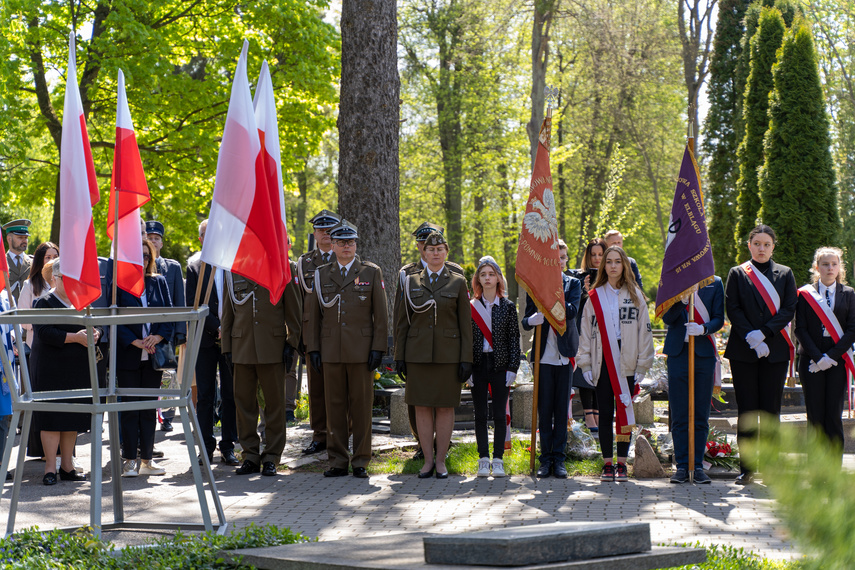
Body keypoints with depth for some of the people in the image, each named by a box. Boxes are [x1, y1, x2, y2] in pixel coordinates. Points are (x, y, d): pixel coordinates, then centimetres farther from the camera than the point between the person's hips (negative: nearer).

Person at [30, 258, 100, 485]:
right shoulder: (45, 303, -5)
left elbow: (97, 324, 15)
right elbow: (44, 333, -17)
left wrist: (95, 332, -9)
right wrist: (75, 337, -21)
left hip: (78, 370, 6)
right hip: (51, 370, -6)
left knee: (73, 418, 8)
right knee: (53, 418, -5)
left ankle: (67, 466, 16)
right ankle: (50, 468, 0)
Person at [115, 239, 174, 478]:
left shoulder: (159, 282, 11)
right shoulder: (118, 284, -1)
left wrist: (158, 336, -9)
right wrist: (135, 342, -14)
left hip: (154, 355, 4)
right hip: (128, 355, -4)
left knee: (150, 407, 6)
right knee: (130, 408, -1)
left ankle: (146, 459, 11)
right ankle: (129, 460, 3)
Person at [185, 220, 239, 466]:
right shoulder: (195, 267, 3)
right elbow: (193, 306, -3)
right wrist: (216, 328, -11)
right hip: (206, 339, -1)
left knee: (231, 394, 4)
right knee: (205, 396, 2)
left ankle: (228, 446, 11)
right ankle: (206, 447, 9)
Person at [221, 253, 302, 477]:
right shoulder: (233, 269, 9)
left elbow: (294, 309, 4)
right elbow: (227, 312, 13)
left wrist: (291, 344, -2)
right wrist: (227, 347, 8)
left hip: (273, 347, -2)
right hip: (242, 347, 2)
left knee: (274, 402, 1)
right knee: (244, 401, 3)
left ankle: (271, 458, 9)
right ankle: (250, 456, 12)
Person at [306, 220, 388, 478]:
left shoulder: (372, 272, 4)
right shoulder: (321, 274, 10)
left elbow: (380, 315, 2)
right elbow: (312, 314, 11)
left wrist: (378, 348, -6)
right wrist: (312, 348, 3)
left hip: (361, 350, -2)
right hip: (331, 351, 2)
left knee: (361, 406, 1)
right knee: (334, 406, 4)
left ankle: (360, 461, 7)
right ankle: (338, 461, 9)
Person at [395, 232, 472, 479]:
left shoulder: (458, 283, 5)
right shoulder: (412, 282, 9)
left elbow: (465, 324, 2)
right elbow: (402, 322, 10)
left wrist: (466, 360, -4)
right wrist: (399, 356, 3)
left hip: (448, 354, -1)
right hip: (418, 354, 1)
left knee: (445, 407, 1)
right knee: (422, 406, 2)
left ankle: (441, 460, 8)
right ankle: (428, 460, 9)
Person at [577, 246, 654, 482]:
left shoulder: (634, 295, 7)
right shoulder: (595, 296, 9)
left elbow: (644, 330, 5)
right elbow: (585, 330, 9)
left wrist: (642, 364, -1)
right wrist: (585, 363, 1)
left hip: (627, 363, -1)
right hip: (602, 362, 1)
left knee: (625, 413, 1)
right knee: (605, 413, 1)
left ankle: (622, 464, 5)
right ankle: (607, 464, 5)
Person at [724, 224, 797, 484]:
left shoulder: (785, 274, 10)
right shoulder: (737, 274, 9)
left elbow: (789, 309, 1)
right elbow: (733, 309, 0)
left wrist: (763, 333, -12)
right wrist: (751, 337, -13)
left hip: (775, 351, 0)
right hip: (743, 351, 0)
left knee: (771, 409, 0)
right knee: (747, 409, 0)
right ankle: (746, 468, 4)